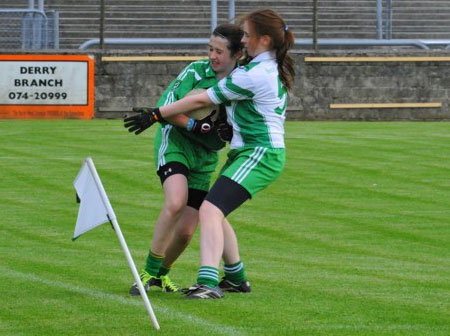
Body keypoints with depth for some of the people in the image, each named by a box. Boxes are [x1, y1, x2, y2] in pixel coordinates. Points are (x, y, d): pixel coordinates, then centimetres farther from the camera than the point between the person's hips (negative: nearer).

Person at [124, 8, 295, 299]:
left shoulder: (252, 76, -17)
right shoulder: (274, 69, 11)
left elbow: (201, 101, -13)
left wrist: (156, 115, -7)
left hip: (259, 155, -10)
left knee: (210, 210, -23)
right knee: (216, 212, 21)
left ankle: (209, 283, -38)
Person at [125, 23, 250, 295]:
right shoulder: (197, 71, -10)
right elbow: (166, 106, -10)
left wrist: (230, 133, -16)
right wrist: (195, 125, -25)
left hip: (206, 157, 3)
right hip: (175, 143, -3)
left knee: (186, 230, -1)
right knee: (176, 202, -29)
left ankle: (161, 274, 28)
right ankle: (150, 272, -18)